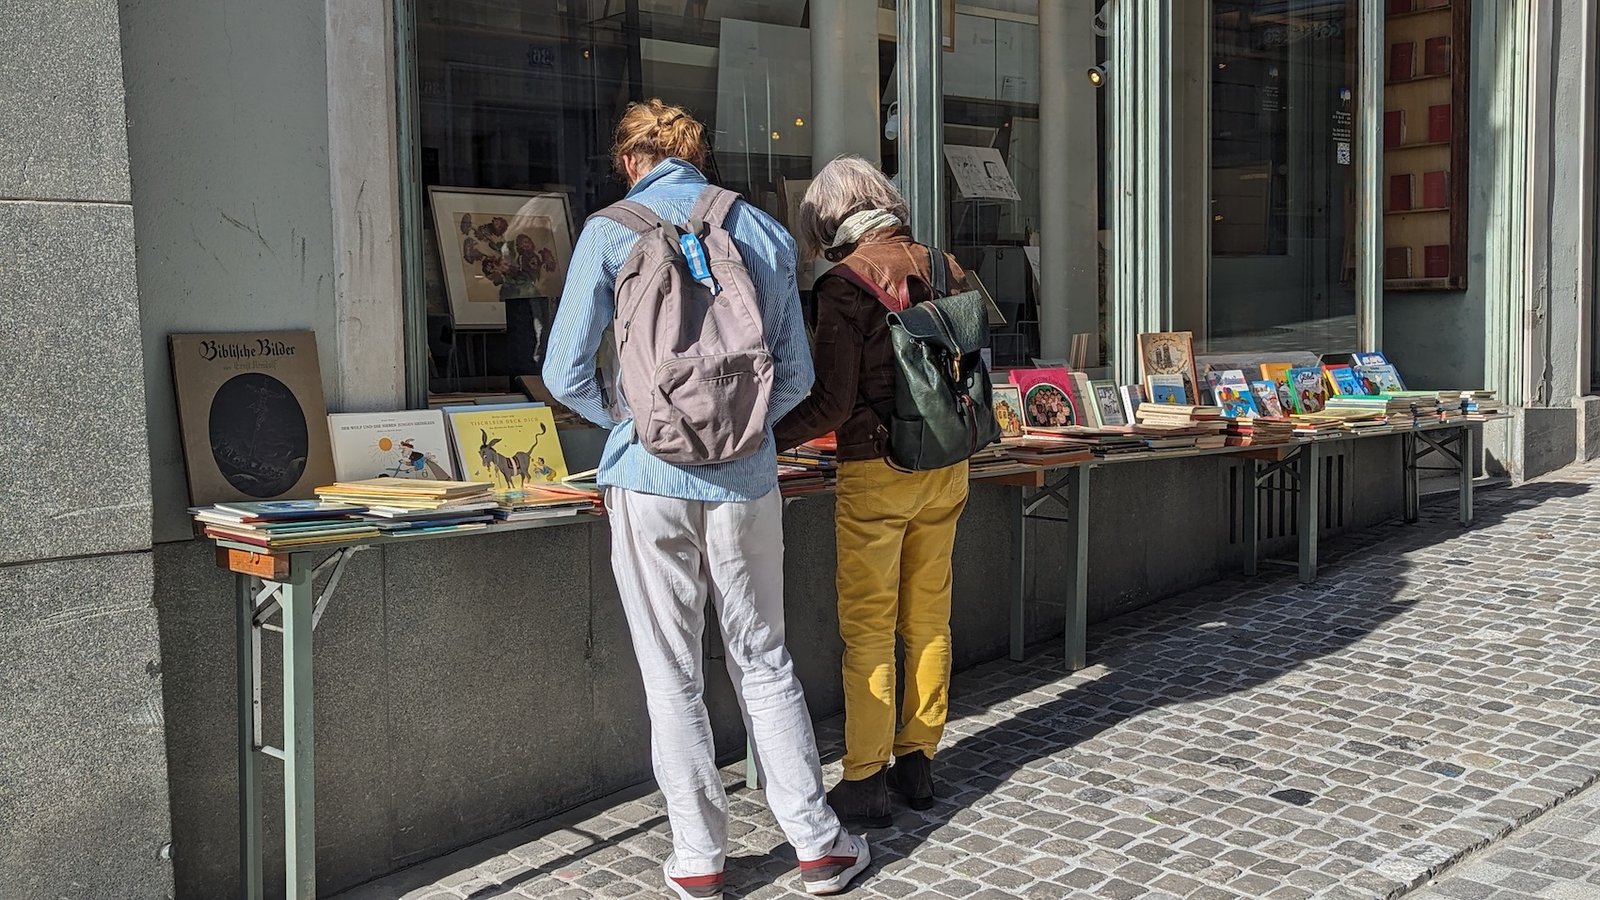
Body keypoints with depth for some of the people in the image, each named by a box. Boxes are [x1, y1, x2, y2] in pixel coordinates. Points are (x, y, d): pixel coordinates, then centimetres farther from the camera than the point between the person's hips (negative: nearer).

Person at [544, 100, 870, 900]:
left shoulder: (611, 232, -2)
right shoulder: (765, 233, 6)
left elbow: (566, 374, -4)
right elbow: (796, 375, 6)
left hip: (652, 479, -2)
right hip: (745, 477, 3)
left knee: (673, 679, 8)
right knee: (764, 664, 14)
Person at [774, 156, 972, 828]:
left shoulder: (845, 282, -12)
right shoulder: (943, 267, 6)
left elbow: (832, 402, -15)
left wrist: (769, 436, -2)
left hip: (876, 472, -6)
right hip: (946, 469, 6)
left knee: (868, 629, 2)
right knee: (928, 620, 14)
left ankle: (865, 781, 8)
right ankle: (918, 761, 24)